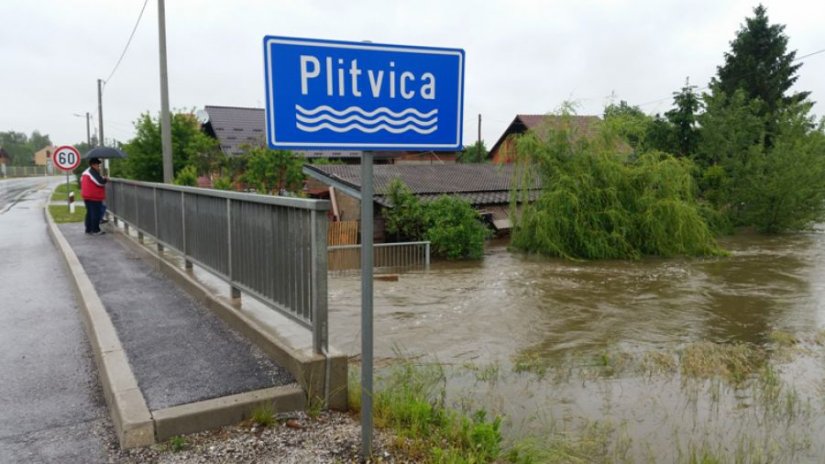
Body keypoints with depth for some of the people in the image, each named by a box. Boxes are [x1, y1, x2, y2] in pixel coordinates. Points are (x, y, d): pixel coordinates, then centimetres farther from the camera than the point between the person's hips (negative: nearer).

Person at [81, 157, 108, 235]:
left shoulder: (86, 172, 17)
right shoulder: (93, 172, -15)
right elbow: (100, 182, -22)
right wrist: (106, 179, -2)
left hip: (86, 196, 10)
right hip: (94, 196, -10)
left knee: (89, 212, 16)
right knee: (96, 213, -5)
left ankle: (88, 229, 21)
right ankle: (96, 230, -4)